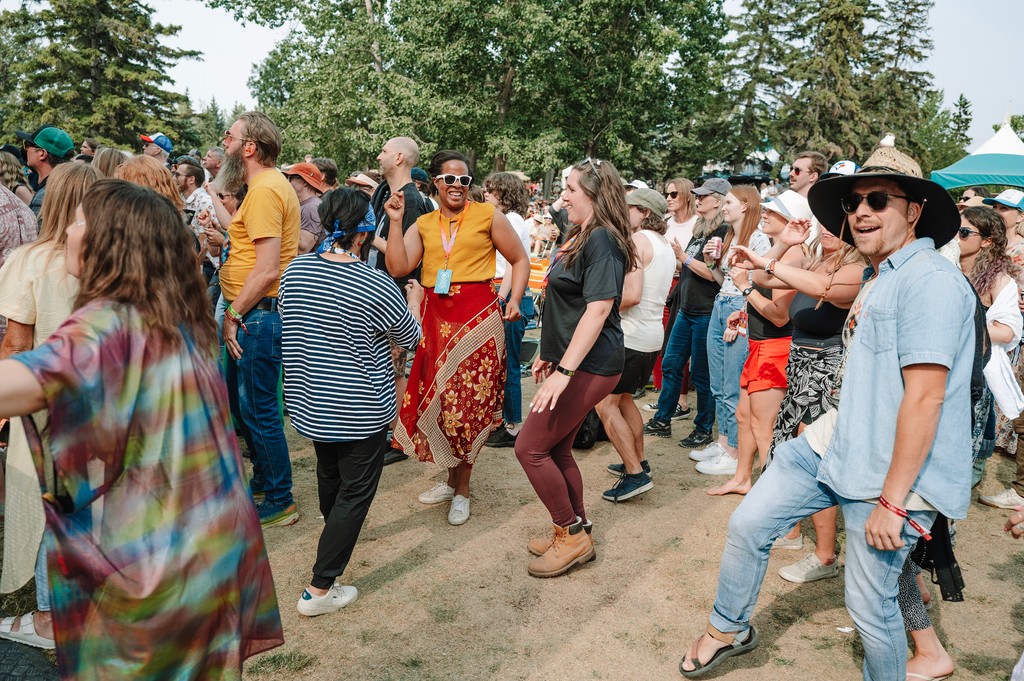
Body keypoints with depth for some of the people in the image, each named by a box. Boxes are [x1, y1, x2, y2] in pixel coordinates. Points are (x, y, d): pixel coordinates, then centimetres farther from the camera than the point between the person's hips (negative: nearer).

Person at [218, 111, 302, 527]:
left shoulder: (264, 190, -17)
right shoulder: (271, 184, 16)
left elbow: (267, 269, -23)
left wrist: (234, 314, -16)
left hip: (258, 314, -11)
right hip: (253, 314, 11)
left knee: (258, 410, -1)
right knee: (240, 401, 21)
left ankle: (279, 503, 13)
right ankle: (262, 482, 36)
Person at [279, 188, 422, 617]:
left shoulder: (294, 271, -6)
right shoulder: (376, 286, -21)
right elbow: (409, 336, -4)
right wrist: (415, 300, 16)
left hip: (309, 402, 7)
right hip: (360, 411, -6)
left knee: (329, 473, 29)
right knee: (356, 490, 8)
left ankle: (336, 531, 57)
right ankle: (320, 589, 10)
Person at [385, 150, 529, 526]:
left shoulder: (488, 215, 2)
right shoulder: (423, 224, 12)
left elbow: (520, 260, 6)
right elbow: (398, 267, -1)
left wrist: (514, 300, -6)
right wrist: (395, 221, -5)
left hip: (478, 317, -4)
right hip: (435, 319, 4)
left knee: (468, 400, 0)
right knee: (437, 397, 8)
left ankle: (461, 488, 16)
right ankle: (452, 478, 28)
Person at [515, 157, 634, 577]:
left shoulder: (601, 240, -17)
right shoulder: (581, 238, 15)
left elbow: (598, 308, -25)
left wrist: (564, 370, -28)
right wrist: (549, 354, 23)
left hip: (590, 366, -10)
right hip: (571, 360, 10)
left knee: (530, 448, -5)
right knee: (556, 449, 15)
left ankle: (572, 534, 10)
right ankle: (576, 535, 28)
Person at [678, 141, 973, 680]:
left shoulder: (930, 280, -18)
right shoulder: (878, 279, 14)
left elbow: (925, 397, -24)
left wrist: (892, 500, -23)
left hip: (893, 472, -9)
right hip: (834, 442, 9)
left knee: (869, 603, 2)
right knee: (748, 524, 11)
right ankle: (728, 629, 33)